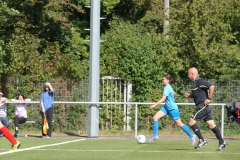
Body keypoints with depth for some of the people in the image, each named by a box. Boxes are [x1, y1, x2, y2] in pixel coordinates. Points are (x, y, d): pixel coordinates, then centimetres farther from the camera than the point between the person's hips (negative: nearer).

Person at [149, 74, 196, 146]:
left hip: (172, 108, -9)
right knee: (155, 117, -3)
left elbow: (163, 99, -28)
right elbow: (173, 93, 26)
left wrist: (155, 105, -29)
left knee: (179, 124, -2)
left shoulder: (167, 88, -21)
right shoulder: (169, 87, 7)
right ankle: (155, 136, 1)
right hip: (167, 107, 9)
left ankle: (192, 136, 10)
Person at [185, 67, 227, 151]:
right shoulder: (195, 83, 17)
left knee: (192, 122, -7)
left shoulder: (200, 81, -14)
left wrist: (209, 98, -20)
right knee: (211, 124, 6)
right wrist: (189, 95, 12)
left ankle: (202, 140, -5)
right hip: (203, 107, 10)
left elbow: (211, 87, -24)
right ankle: (222, 142, 5)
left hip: (203, 106, -10)